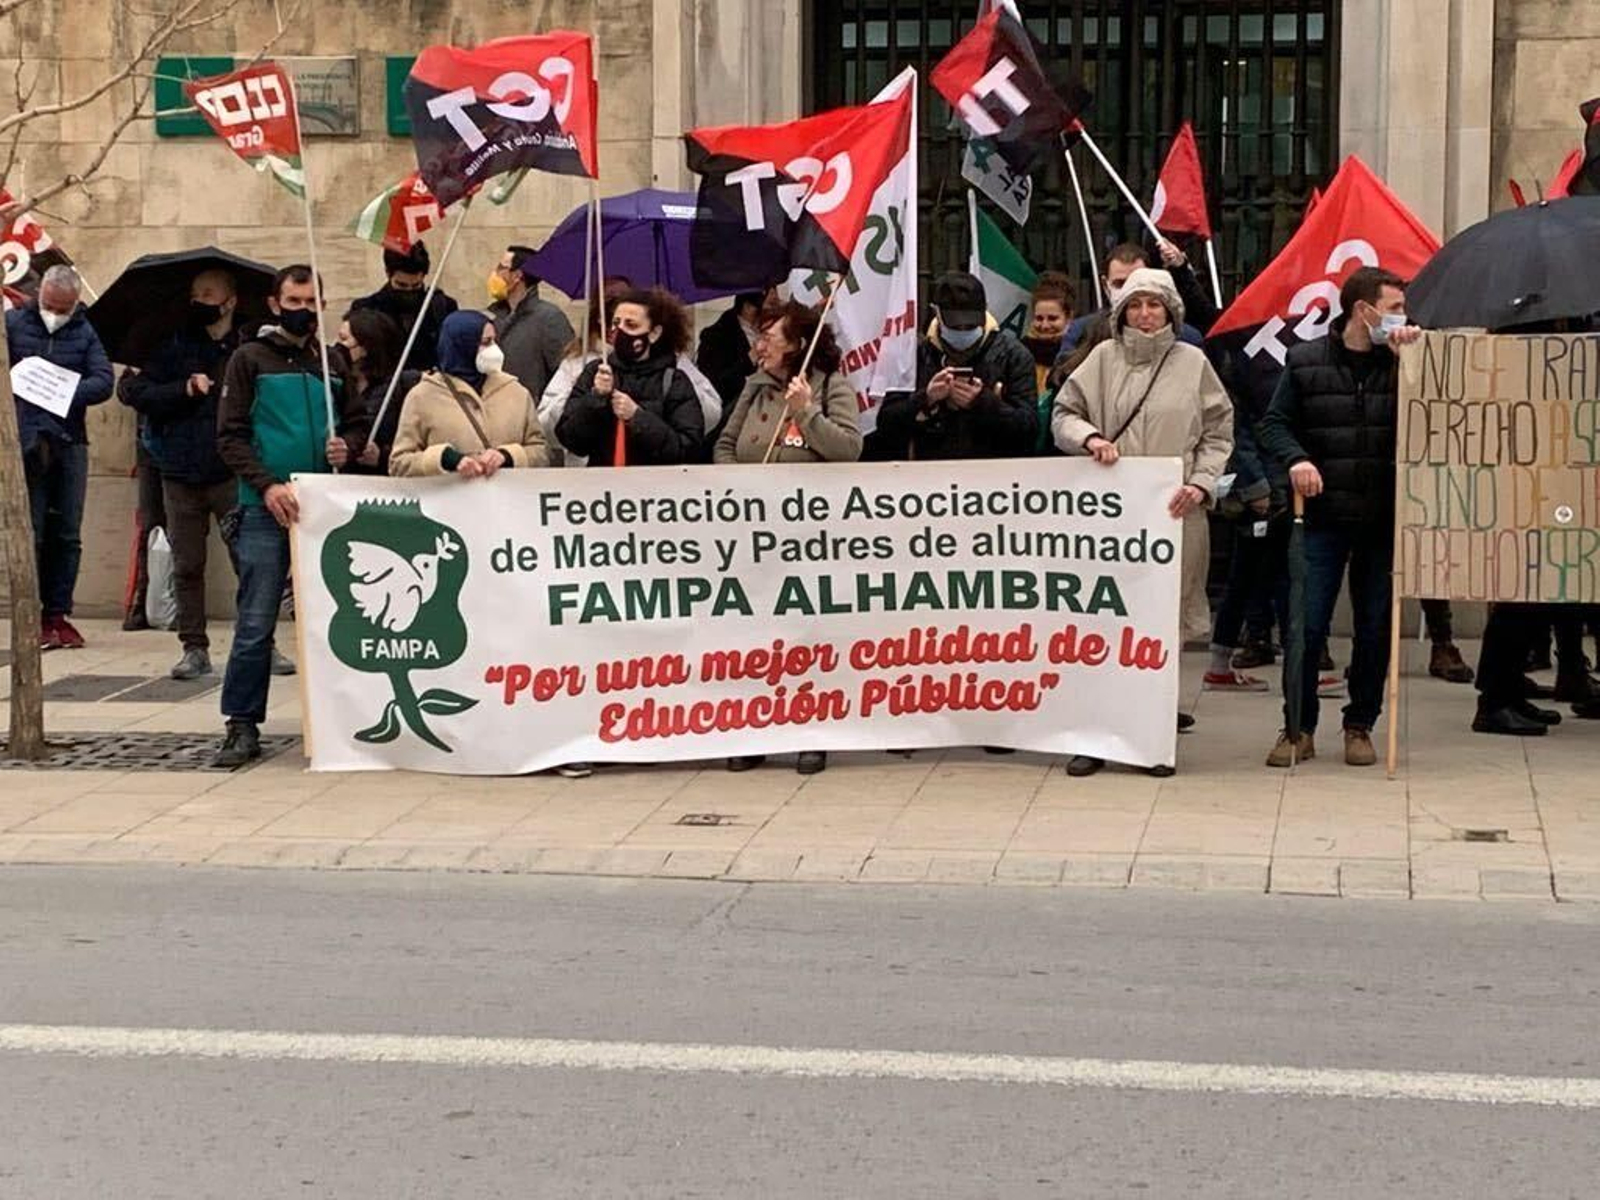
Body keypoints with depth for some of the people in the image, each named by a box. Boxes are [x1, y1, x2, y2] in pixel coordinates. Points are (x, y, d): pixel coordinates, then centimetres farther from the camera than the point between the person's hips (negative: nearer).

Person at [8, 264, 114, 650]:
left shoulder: (85, 333, 9)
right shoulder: (13, 324, 5)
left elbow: (103, 382, -3)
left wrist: (66, 393, -18)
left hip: (70, 444, 2)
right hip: (26, 442, -2)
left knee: (67, 535, 5)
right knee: (31, 533, -2)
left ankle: (58, 614, 12)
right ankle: (31, 616, 3)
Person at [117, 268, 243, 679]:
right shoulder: (174, 347, 7)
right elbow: (138, 394, 0)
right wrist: (185, 390, -11)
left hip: (232, 474, -2)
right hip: (181, 475, 2)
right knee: (186, 567, 7)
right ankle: (194, 648, 15)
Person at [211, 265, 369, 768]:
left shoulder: (331, 361, 14)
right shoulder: (250, 359, 3)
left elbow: (360, 420, 18)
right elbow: (230, 435, -2)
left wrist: (349, 446, -6)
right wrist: (267, 485, -15)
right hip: (265, 509, -3)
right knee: (255, 624, -4)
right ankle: (242, 726, 1)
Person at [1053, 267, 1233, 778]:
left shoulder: (1192, 362, 8)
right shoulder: (1104, 358, 9)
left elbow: (1218, 432, 10)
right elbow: (1063, 414, 11)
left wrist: (1201, 484, -2)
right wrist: (1090, 438, -9)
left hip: (1172, 512, 0)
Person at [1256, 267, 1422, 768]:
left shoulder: (1402, 362, 4)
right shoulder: (1307, 360, 3)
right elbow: (1274, 421, 6)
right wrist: (1296, 458, -12)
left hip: (1383, 519, 2)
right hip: (1323, 515, -2)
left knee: (1375, 627, 8)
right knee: (1307, 624, -2)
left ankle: (1360, 726, 20)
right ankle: (1299, 728, 9)